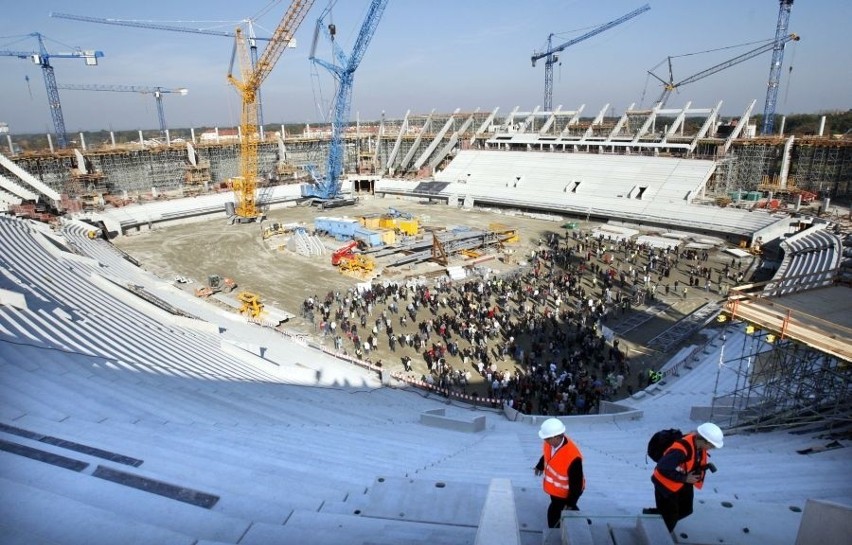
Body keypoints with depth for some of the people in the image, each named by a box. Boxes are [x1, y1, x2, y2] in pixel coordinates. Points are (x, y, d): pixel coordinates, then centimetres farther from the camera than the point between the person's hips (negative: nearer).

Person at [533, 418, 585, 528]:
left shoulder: (572, 456, -41)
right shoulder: (550, 442, -22)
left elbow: (576, 483, -28)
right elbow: (546, 455, 4)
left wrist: (571, 503, -18)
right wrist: (540, 466, 21)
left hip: (566, 492, -7)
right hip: (554, 486, 7)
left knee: (553, 513, 8)